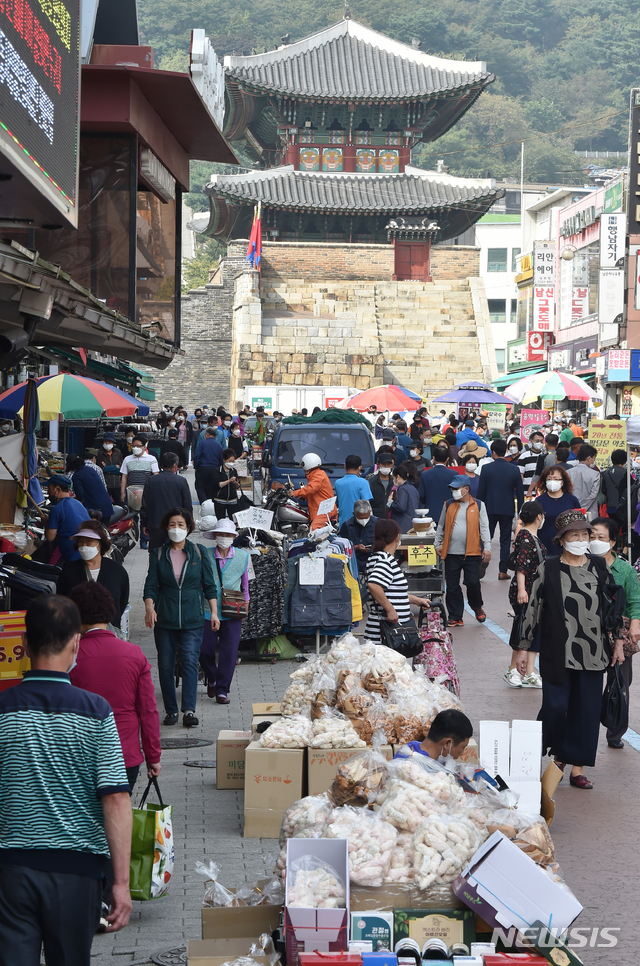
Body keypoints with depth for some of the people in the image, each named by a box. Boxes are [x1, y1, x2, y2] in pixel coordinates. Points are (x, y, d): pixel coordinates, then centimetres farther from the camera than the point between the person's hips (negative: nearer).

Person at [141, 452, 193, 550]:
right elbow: (188, 505, -1)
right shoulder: (181, 481, -4)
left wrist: (144, 524, 13)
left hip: (155, 526, 1)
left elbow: (144, 505, 5)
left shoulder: (151, 481, 2)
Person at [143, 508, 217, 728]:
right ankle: (170, 710, 13)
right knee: (165, 665, 4)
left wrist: (213, 612, 3)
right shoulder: (158, 554, 6)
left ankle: (189, 710, -14)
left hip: (192, 619, -1)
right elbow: (151, 584, 0)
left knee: (190, 662, -11)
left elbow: (209, 585, 9)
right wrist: (149, 607, -16)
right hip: (165, 619, 1)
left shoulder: (198, 553, 5)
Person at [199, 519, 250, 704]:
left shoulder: (242, 556, 6)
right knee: (205, 650, -1)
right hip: (208, 611, 0)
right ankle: (212, 680, 27)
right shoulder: (205, 555, 1)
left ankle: (222, 690, 5)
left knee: (229, 652, -5)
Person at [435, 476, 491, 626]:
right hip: (452, 553, 2)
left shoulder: (478, 506, 3)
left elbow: (484, 528, 2)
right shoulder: (448, 505, 10)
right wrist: (438, 544, 10)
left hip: (472, 553, -2)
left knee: (473, 583, -5)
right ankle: (455, 618, 12)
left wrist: (487, 547, -6)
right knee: (452, 586, 3)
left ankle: (477, 608, 24)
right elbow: (441, 526, 17)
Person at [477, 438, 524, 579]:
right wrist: (520, 510, 11)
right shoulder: (514, 470, -2)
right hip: (508, 509, 1)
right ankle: (503, 571, 4)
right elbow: (520, 492, 2)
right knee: (505, 540, 6)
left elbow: (481, 491, -4)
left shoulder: (486, 468, -7)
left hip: (490, 508, -1)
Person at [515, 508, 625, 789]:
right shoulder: (548, 569, -3)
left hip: (592, 655, 3)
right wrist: (523, 648, 0)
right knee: (555, 707, -5)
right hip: (557, 653, -3)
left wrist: (618, 642, 12)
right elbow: (533, 609, 0)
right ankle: (558, 755, 21)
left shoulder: (599, 568, 6)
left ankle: (578, 767, 14)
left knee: (587, 710, 3)